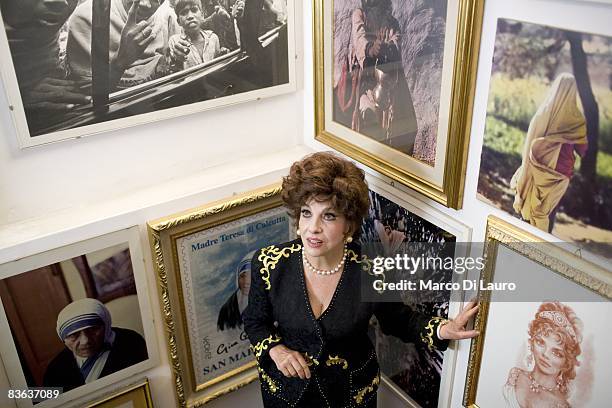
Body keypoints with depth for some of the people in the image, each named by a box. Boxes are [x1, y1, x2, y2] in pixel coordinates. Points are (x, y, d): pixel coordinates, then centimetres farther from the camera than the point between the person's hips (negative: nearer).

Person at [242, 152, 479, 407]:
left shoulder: (371, 274, -25)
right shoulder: (269, 263, -21)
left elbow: (399, 321, -5)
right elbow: (255, 321, -4)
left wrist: (441, 330, -21)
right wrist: (274, 349, -21)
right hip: (285, 386, 1)